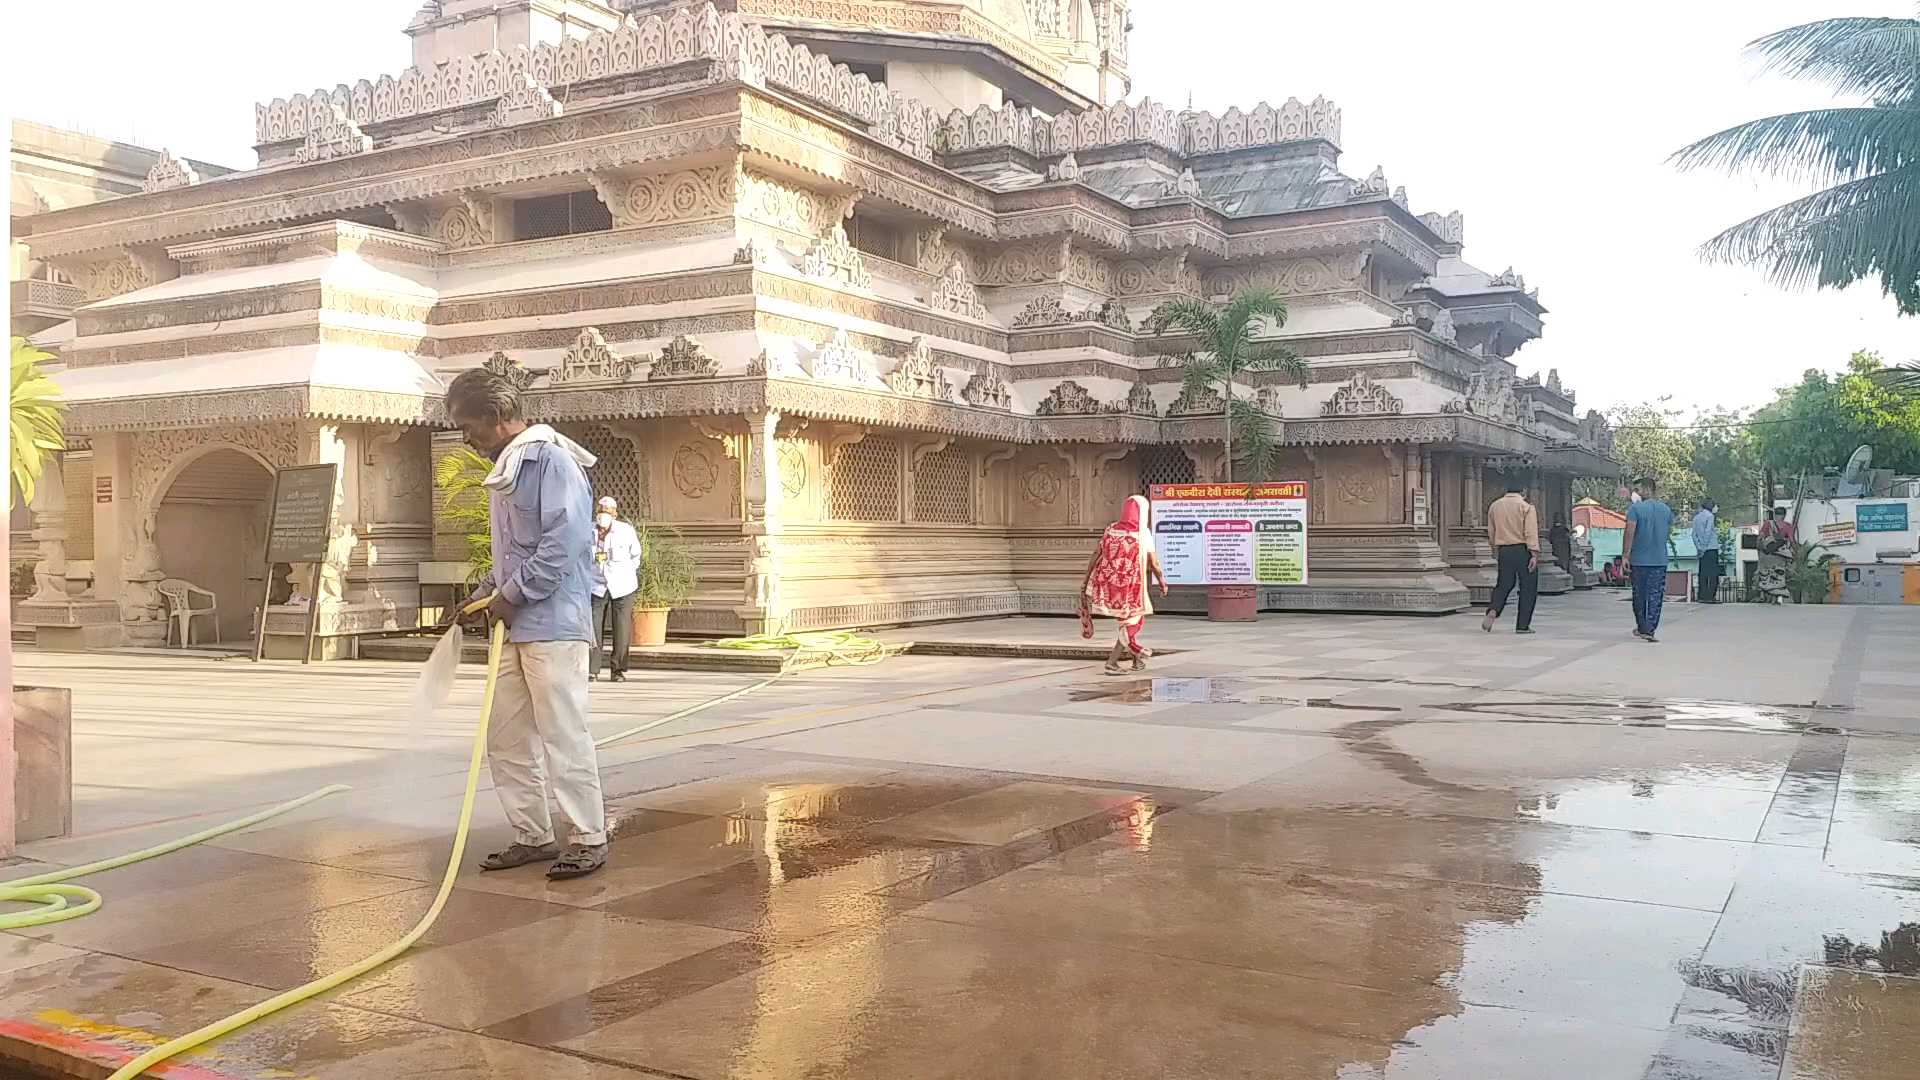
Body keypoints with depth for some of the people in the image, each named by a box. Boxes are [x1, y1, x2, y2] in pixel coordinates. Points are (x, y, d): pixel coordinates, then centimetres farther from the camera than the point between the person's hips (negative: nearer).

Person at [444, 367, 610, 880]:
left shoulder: (549, 459, -12)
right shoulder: (505, 467, 18)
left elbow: (564, 541, -20)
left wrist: (513, 595, -14)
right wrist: (486, 591, 13)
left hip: (552, 625, -10)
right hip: (514, 626, 10)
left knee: (563, 734, -5)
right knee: (506, 737, 12)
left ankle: (588, 839, 5)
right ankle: (532, 836, 22)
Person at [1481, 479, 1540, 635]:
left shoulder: (1494, 506, 8)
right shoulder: (1526, 507, -7)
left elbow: (1491, 532, 16)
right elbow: (1530, 533, -15)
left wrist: (1495, 550, 28)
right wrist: (1534, 554, -17)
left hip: (1504, 550, 4)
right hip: (1523, 550, -4)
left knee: (1504, 584, 15)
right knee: (1528, 588, 5)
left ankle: (1492, 611, -9)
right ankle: (1522, 625, 5)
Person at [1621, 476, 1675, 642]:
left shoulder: (1635, 508, -10)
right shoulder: (1666, 509, 6)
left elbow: (1630, 533, -16)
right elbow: (1669, 532, 16)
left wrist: (1625, 555, -14)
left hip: (1638, 559, -3)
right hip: (1660, 559, 3)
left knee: (1639, 595, 11)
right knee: (1655, 596, 4)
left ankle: (1642, 628, 22)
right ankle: (1650, 630, -2)